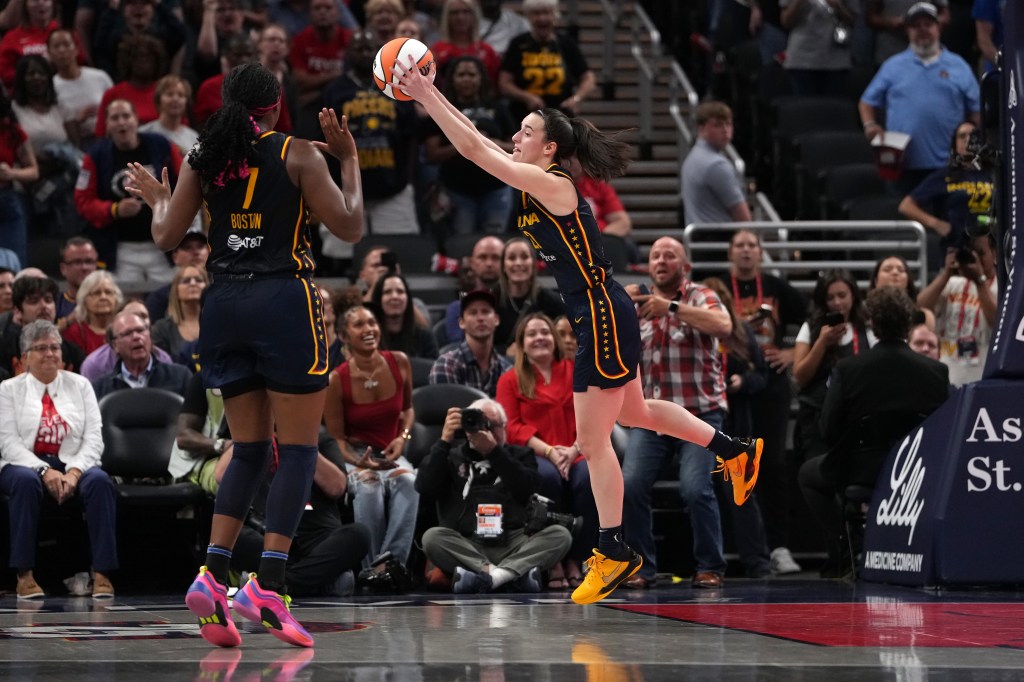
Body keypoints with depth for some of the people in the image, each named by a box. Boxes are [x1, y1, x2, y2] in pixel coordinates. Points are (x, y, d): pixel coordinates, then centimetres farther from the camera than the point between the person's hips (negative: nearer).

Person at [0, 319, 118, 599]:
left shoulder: (80, 385, 13)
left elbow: (93, 439, 3)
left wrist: (74, 472, -16)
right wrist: (45, 471, -20)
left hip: (74, 464, 2)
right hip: (26, 463, -2)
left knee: (100, 481, -32)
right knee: (25, 481, -38)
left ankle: (102, 574, -33)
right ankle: (24, 575, -35)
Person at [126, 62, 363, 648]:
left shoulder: (203, 159, 7)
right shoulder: (298, 154, -3)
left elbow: (167, 237, 8)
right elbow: (350, 226, -4)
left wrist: (156, 197, 28)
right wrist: (349, 160, 8)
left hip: (225, 307, 5)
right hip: (285, 302, -5)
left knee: (249, 449, 14)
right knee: (298, 450, -1)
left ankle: (214, 576, -2)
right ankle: (269, 586, -13)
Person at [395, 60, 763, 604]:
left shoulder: (551, 186, -19)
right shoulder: (534, 182, 7)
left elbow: (473, 149, -23)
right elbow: (477, 142, 10)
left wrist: (424, 96, -20)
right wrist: (428, 94, 2)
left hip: (604, 320, -10)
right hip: (598, 319, 10)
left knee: (592, 441, -3)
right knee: (634, 413, 26)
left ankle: (614, 553, 4)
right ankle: (738, 452, 39)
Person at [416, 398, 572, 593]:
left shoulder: (520, 455, 18)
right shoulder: (452, 457, 17)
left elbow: (526, 489, -2)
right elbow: (425, 488, -1)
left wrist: (494, 452, -8)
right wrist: (444, 440, -5)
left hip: (515, 546, 1)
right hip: (466, 548, -1)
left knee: (560, 534, -24)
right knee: (432, 537, -30)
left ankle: (483, 577, -42)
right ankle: (515, 574, -42)